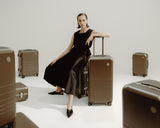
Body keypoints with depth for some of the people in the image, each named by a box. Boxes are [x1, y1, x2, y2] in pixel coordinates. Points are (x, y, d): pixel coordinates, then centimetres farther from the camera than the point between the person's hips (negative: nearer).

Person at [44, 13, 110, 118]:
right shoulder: (75, 34, 16)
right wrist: (57, 59, 8)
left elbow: (108, 35, -10)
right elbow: (68, 49, 15)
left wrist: (93, 35, -19)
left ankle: (69, 105, -40)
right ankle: (59, 90, 23)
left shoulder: (91, 32, 1)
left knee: (71, 71, -35)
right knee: (55, 66, -2)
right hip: (73, 54, 7)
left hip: (82, 56, -7)